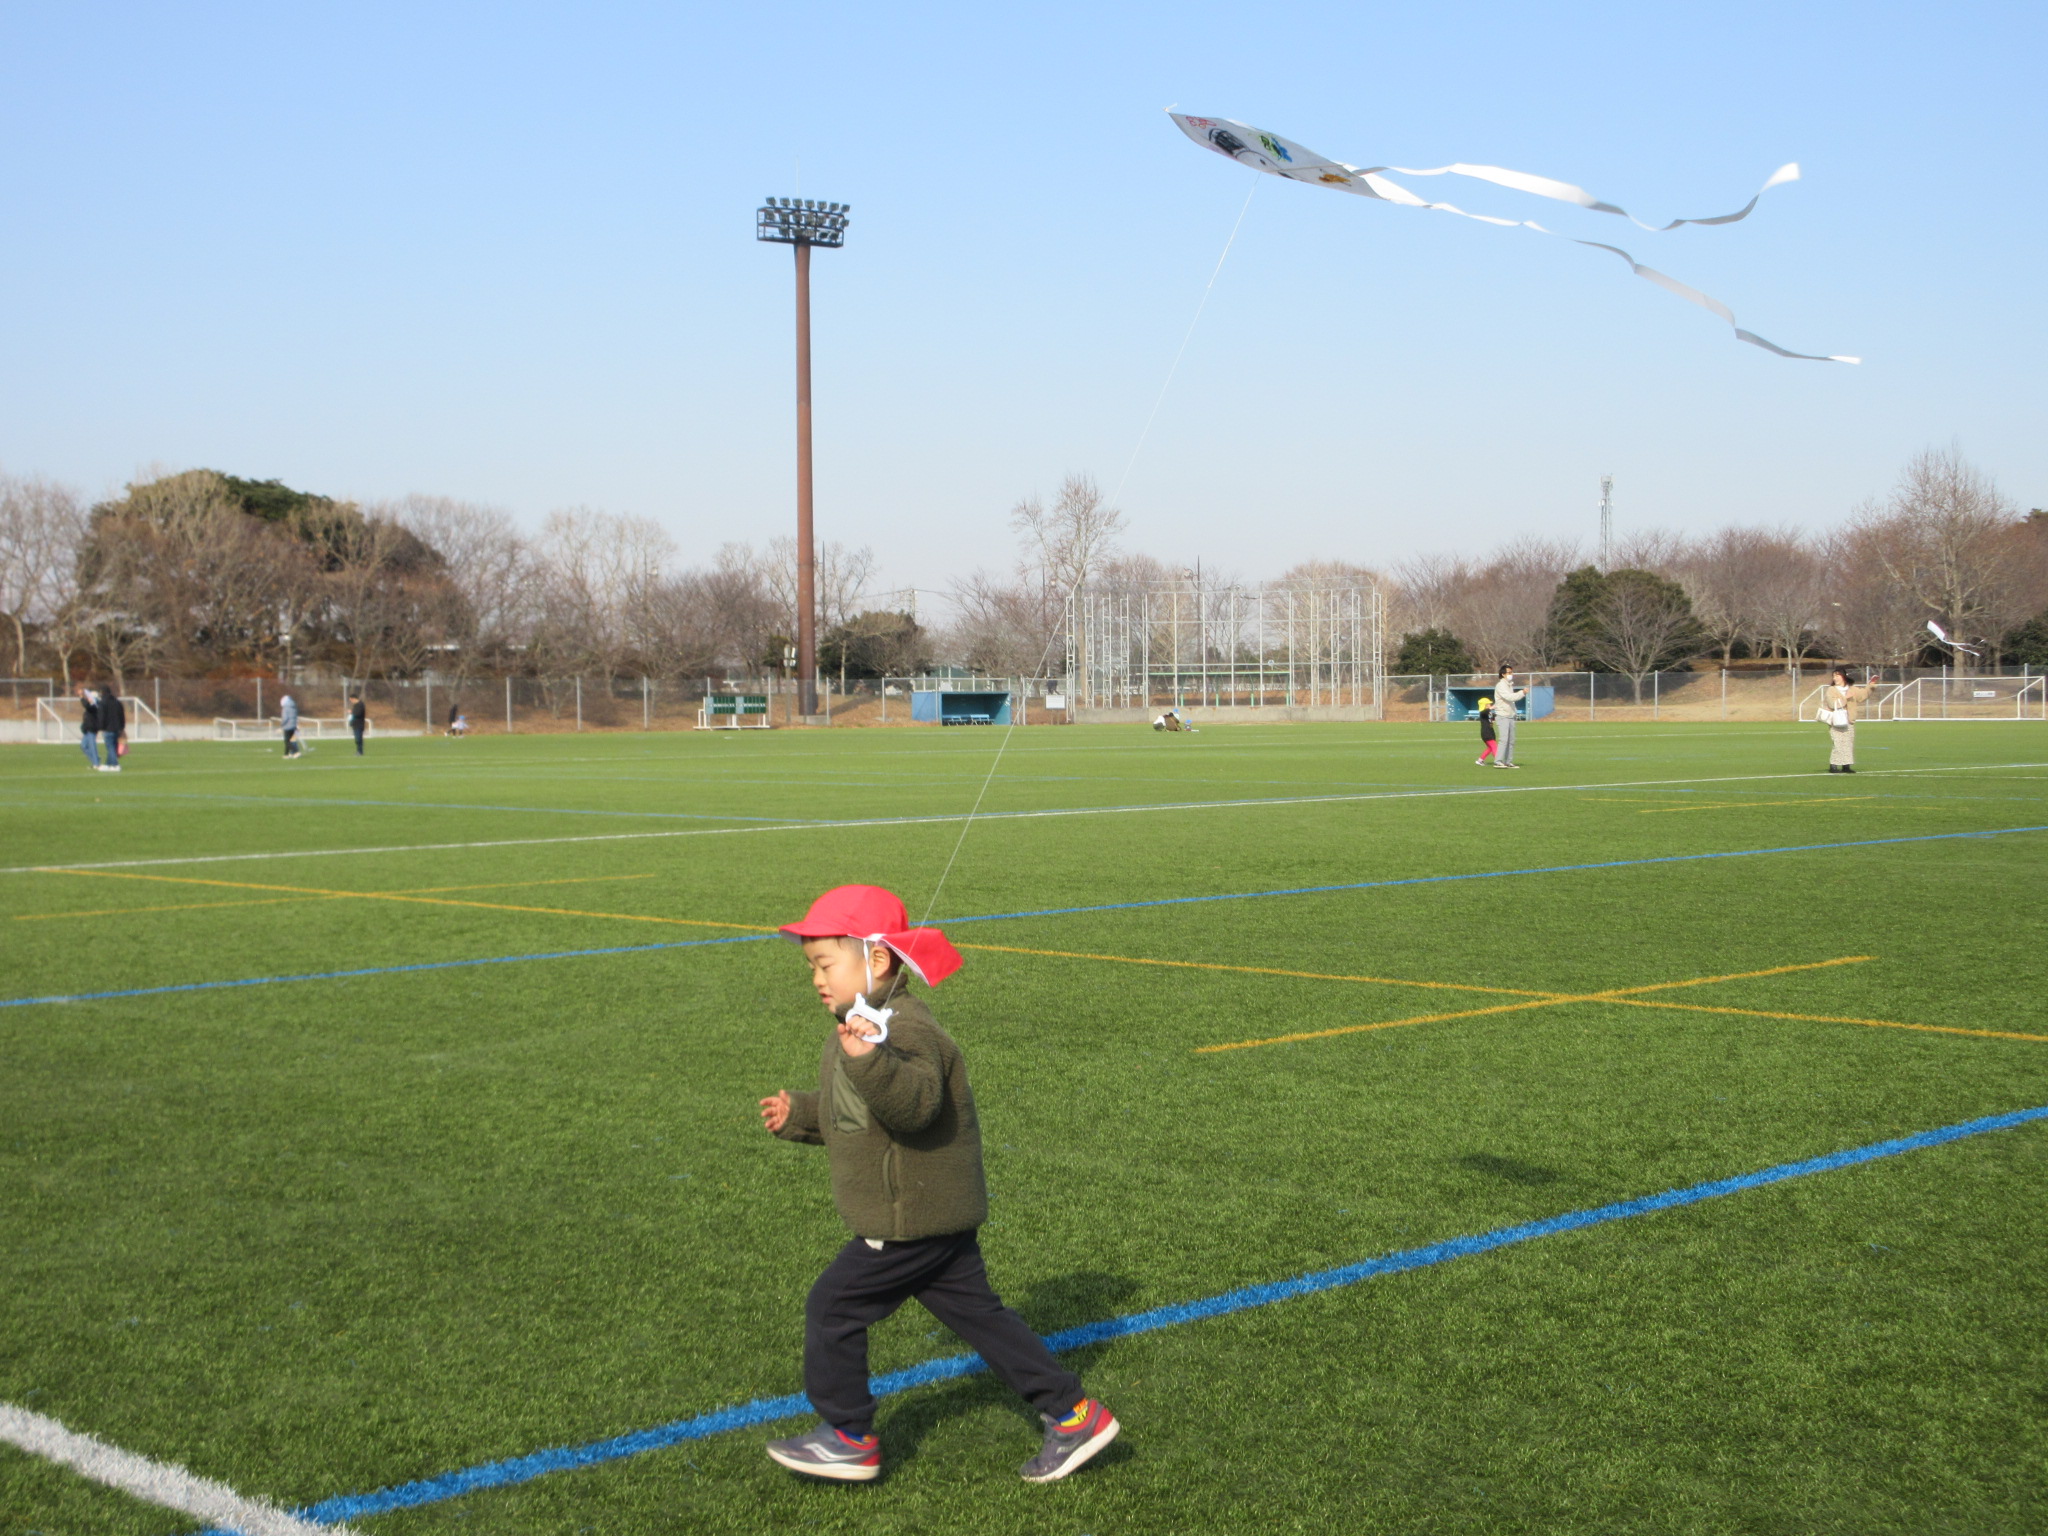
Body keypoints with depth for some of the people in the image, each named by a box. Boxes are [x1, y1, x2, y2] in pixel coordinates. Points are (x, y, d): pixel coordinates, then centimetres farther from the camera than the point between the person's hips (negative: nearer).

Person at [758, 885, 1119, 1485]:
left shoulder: (905, 1031, -22)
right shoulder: (861, 1029, 13)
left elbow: (914, 1103, -39)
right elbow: (849, 1114, 27)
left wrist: (869, 1061, -52)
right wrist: (799, 1115, 20)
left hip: (911, 1222, -11)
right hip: (937, 1216, 11)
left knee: (833, 1307, -1)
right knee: (977, 1313, 13)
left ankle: (848, 1437, 12)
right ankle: (1072, 1413, 15)